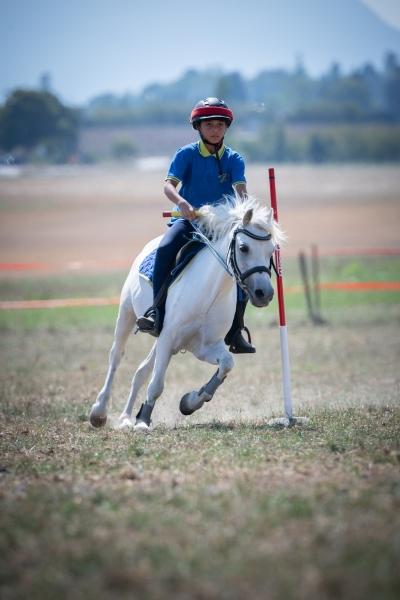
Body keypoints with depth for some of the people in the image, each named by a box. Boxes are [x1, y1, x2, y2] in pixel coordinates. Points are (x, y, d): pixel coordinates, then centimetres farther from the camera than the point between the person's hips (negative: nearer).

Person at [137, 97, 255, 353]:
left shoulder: (234, 159, 6)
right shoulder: (187, 154, 0)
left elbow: (241, 188, -10)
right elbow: (169, 184, -13)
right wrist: (182, 202, -36)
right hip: (189, 218, -2)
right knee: (166, 249, -32)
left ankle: (235, 330, -5)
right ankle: (157, 311, -27)